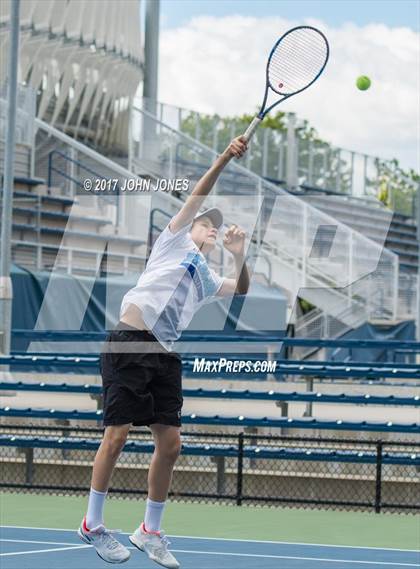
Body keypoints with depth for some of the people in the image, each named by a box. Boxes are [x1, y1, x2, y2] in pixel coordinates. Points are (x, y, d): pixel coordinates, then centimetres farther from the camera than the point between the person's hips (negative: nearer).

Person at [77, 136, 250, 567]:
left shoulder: (207, 278, 26)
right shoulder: (175, 239, 12)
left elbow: (240, 290, 11)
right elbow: (196, 199, 0)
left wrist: (239, 256, -6)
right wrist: (224, 158, -11)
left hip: (164, 354, 6)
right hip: (129, 343, -6)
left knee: (170, 443, 0)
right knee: (117, 435, -8)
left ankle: (150, 531, 13)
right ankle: (92, 524, 2)